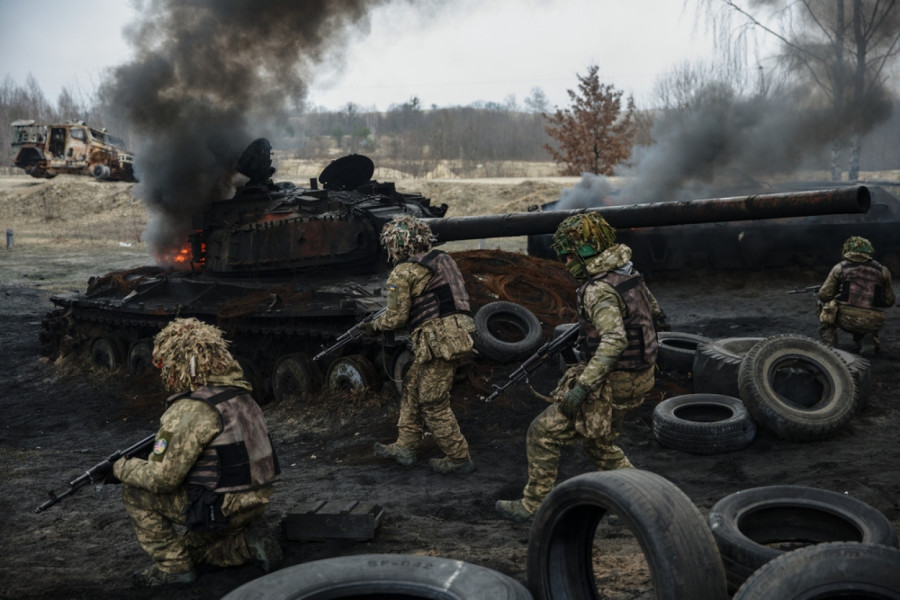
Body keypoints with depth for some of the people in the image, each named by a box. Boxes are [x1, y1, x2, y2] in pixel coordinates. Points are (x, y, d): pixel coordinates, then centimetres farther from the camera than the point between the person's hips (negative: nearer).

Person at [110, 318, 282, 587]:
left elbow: (163, 477, -20)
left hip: (221, 509, -9)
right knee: (192, 548, 30)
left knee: (135, 491, 4)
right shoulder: (238, 392, 7)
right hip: (255, 502, 9)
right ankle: (249, 542, 10)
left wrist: (124, 468, 0)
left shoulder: (192, 410, -21)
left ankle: (172, 567, 8)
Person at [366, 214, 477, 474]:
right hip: (457, 334, 9)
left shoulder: (402, 273, -7)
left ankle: (459, 458, 11)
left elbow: (396, 318, -7)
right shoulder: (442, 259, 16)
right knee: (412, 389, 20)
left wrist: (374, 326, 13)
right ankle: (405, 446, 27)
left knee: (434, 404, 3)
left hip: (439, 341, -9)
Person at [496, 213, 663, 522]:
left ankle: (533, 505, 11)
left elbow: (614, 341, -37)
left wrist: (581, 387, -37)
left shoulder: (599, 290, -23)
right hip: (636, 379, 9)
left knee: (543, 432, 0)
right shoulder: (627, 273, 6)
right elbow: (654, 314, 20)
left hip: (611, 385, -9)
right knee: (598, 442, 27)